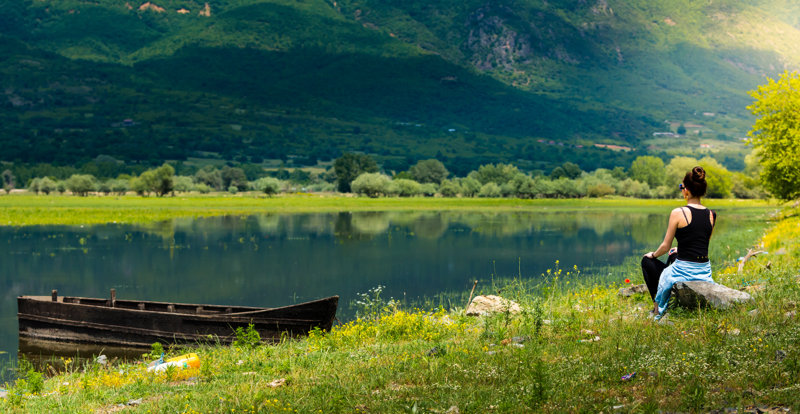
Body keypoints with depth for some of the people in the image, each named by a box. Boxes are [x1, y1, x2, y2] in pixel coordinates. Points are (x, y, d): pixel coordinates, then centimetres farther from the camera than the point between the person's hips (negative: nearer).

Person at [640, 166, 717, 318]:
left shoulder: (678, 213, -14)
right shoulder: (711, 215, 2)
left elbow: (666, 246, -6)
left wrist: (653, 254, 15)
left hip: (683, 272, -6)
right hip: (705, 272, 6)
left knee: (647, 260, 23)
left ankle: (657, 305, 26)